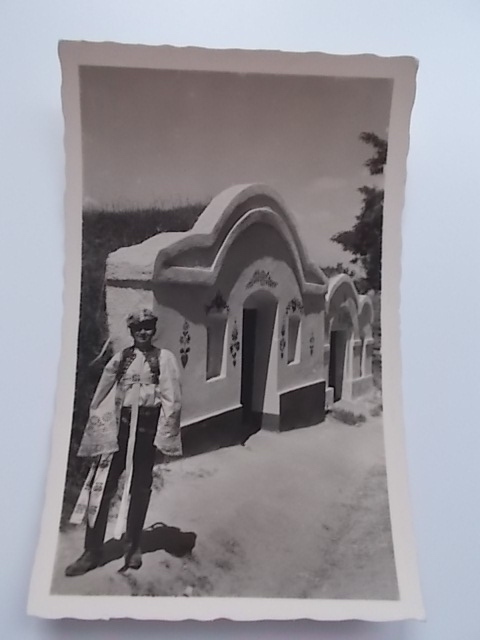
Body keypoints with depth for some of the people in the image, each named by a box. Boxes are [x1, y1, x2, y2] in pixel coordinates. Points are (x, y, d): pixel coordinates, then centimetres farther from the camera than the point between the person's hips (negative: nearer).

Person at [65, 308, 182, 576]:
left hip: (147, 425, -1)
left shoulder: (164, 358, 2)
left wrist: (164, 434, -8)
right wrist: (99, 427, 2)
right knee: (102, 484, -2)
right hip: (119, 424, 2)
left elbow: (171, 399, -3)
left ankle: (133, 545, 27)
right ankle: (93, 550, 9)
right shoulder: (121, 358, 8)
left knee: (140, 486, 10)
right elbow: (103, 395, 8)